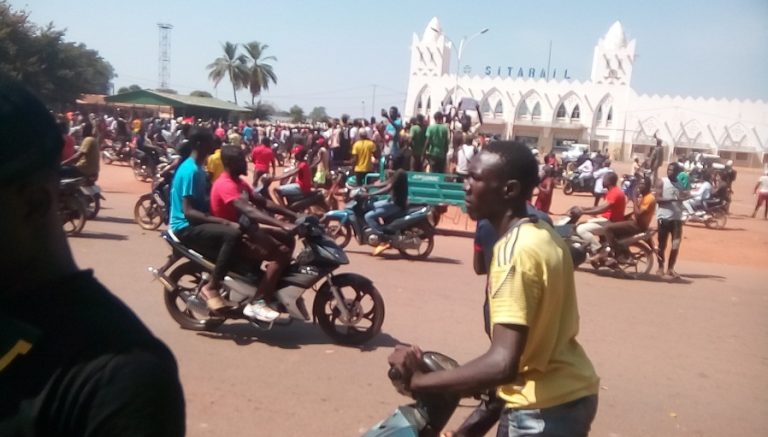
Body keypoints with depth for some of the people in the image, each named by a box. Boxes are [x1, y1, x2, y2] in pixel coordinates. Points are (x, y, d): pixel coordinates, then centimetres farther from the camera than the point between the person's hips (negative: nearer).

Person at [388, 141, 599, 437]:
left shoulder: (514, 250, -25)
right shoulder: (544, 235, 3)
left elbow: (503, 363, -34)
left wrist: (417, 380, -27)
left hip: (542, 408, -9)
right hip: (572, 392, 9)